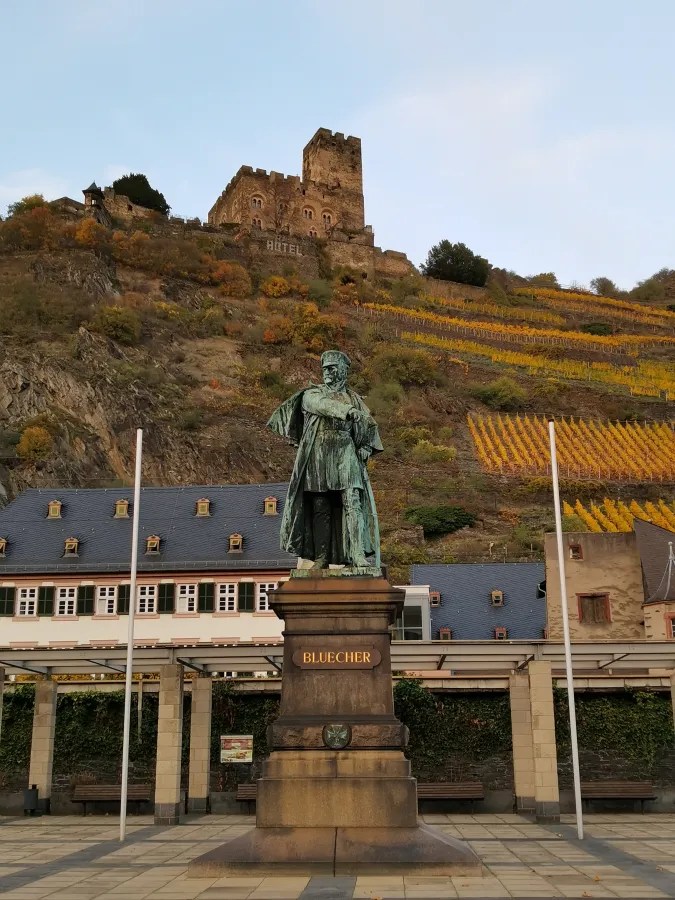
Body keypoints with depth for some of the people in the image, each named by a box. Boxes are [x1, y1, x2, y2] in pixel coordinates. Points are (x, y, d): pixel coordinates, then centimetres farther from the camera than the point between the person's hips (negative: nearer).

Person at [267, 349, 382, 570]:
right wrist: (348, 411, -28)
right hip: (318, 455, 0)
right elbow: (323, 405, -10)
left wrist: (366, 447, -3)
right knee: (320, 506, -3)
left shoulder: (353, 398, 19)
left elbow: (369, 425, 18)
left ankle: (358, 554, -19)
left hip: (345, 454, 1)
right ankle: (321, 557, 0)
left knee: (352, 501, -14)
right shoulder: (311, 394, 12)